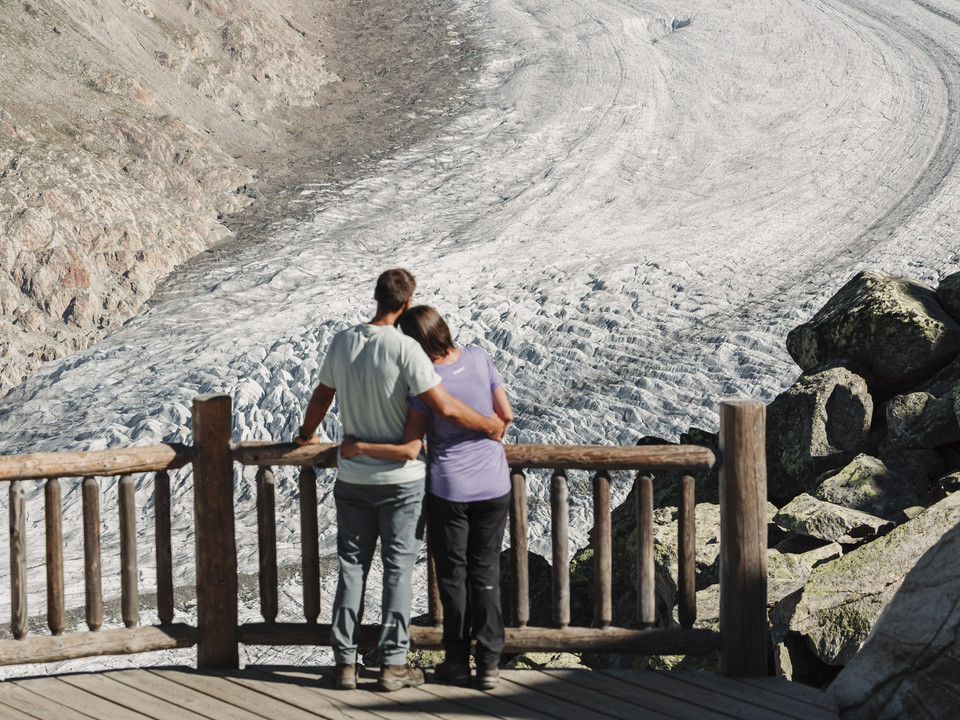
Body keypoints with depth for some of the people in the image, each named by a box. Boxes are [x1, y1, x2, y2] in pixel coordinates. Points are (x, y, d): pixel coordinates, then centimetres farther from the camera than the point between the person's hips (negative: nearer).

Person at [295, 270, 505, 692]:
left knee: (351, 566, 11)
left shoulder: (343, 342, -2)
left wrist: (306, 434, 31)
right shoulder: (404, 349, -18)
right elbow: (445, 408, -21)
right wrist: (490, 426, -5)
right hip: (400, 476, -4)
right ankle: (393, 664, 7)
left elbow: (321, 396, 13)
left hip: (353, 478, 4)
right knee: (398, 567, 5)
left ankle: (345, 662, 12)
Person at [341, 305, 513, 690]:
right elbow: (505, 414, 0)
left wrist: (358, 447, -7)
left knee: (452, 573, 12)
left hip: (449, 489, -3)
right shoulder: (479, 358, -7)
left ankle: (458, 661, 19)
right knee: (486, 572, 11)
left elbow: (409, 448, -17)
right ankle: (489, 663, 11)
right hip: (494, 485, 3)